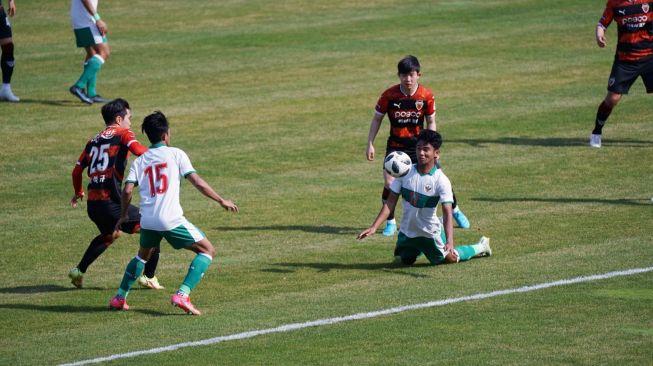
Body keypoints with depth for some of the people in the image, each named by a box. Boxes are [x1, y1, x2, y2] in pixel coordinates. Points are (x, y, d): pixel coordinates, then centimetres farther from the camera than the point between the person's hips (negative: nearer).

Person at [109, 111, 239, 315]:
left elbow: (127, 190, 2)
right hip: (172, 219, -5)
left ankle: (119, 298, 27)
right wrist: (221, 201, 7)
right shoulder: (176, 154, 3)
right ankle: (182, 295, -10)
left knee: (143, 255, 32)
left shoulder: (140, 161, 12)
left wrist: (124, 215, 19)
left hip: (148, 220, 5)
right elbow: (197, 182, -2)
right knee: (207, 251, 6)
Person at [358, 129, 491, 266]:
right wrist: (374, 227, -17)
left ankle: (480, 247, 36)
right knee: (405, 261, 21)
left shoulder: (441, 180, -24)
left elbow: (447, 212, -29)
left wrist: (450, 242, -42)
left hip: (429, 233, -4)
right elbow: (391, 202, -9)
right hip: (406, 232, 4)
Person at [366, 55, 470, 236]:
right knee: (389, 183, -16)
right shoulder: (389, 95, -14)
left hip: (419, 144, 1)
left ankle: (455, 211, 31)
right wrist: (370, 144, -5)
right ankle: (390, 222, 5)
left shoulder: (427, 95, -11)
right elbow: (377, 119, -2)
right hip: (396, 145, -1)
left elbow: (431, 122, 2)